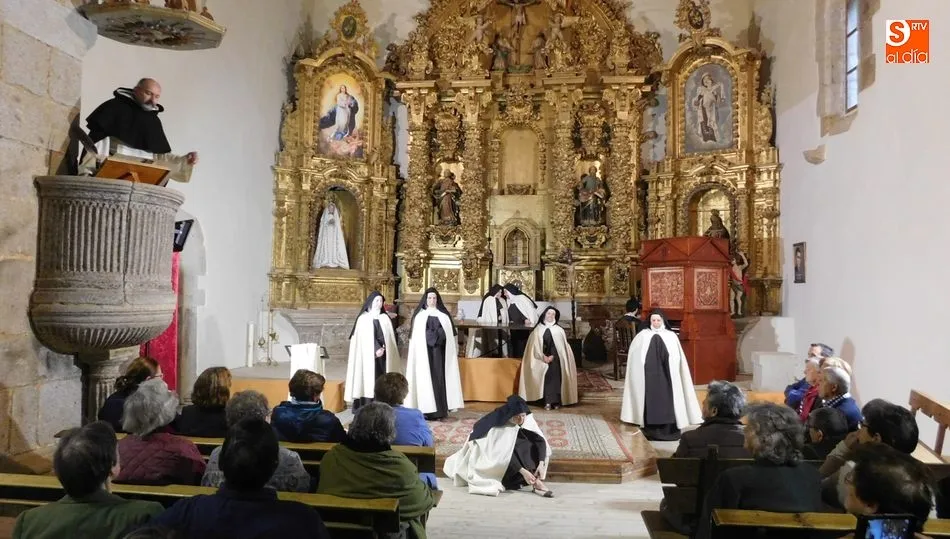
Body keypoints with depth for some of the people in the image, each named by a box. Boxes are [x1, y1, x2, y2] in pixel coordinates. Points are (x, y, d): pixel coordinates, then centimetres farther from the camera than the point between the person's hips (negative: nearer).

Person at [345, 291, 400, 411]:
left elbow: (390, 337, 9)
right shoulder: (363, 318, 2)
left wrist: (384, 348, -9)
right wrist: (376, 349, -17)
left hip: (383, 355, 3)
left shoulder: (386, 319, 13)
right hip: (368, 355, -3)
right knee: (369, 380, -8)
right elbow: (364, 338, -6)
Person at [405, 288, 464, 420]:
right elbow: (415, 337, 3)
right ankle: (427, 410, -4)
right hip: (424, 352, -2)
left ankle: (441, 410, 5)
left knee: (440, 377, 0)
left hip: (439, 352, 2)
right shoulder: (419, 315, 7)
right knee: (426, 378, -5)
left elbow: (450, 333, 9)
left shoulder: (444, 315, 11)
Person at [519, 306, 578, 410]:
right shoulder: (538, 329, 10)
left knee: (555, 378, -9)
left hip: (555, 359, 0)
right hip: (542, 359, 0)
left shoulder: (559, 330, 11)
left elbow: (561, 346, 4)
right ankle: (547, 402, -9)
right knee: (545, 379, -8)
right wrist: (543, 356, -10)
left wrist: (552, 356, -10)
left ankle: (555, 401, -7)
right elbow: (535, 345, 2)